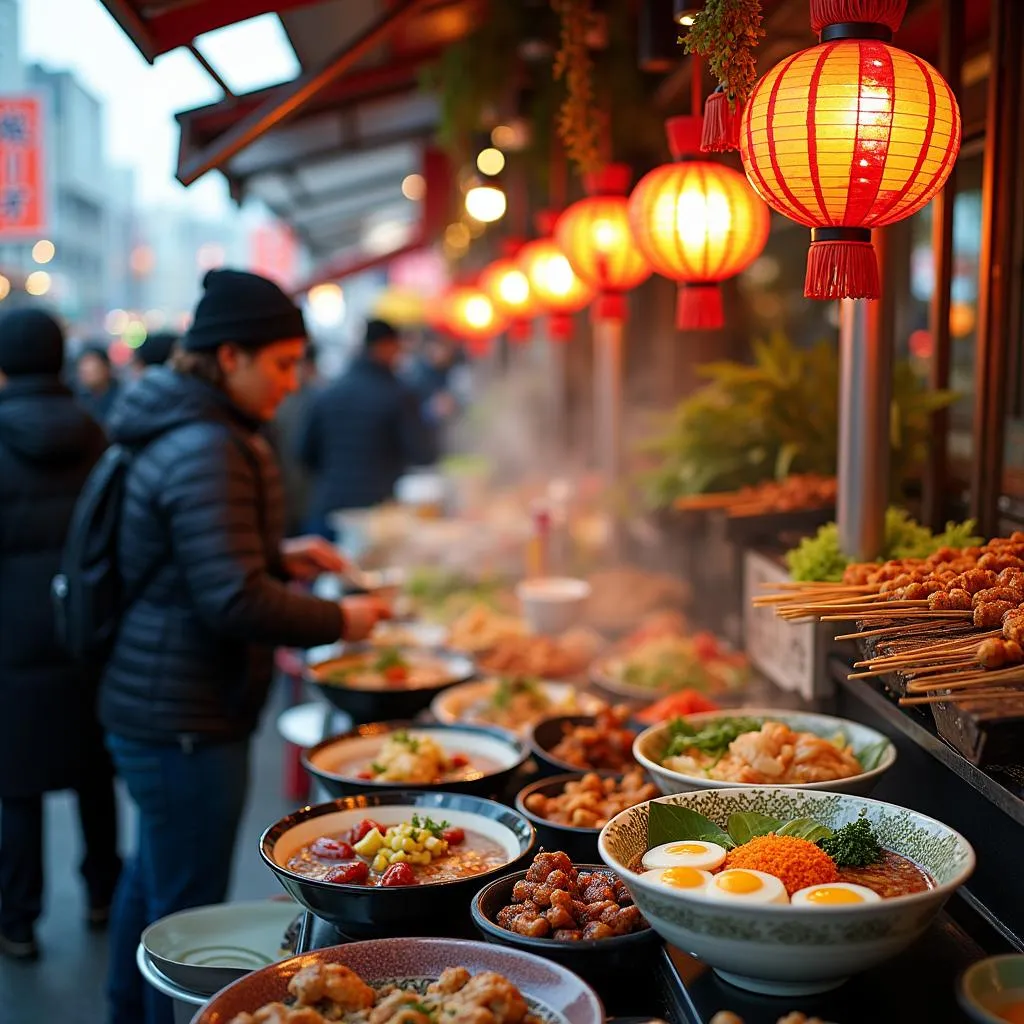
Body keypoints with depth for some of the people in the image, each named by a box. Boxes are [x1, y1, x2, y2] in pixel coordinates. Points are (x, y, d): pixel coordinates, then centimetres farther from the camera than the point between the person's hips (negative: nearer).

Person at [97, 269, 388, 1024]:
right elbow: (234, 602, -26)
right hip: (187, 721, -11)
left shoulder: (184, 433, 10)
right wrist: (338, 621, -13)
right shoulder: (209, 452, -23)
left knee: (152, 877, 26)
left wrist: (281, 558, 10)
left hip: (152, 702, 11)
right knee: (188, 908, 2)